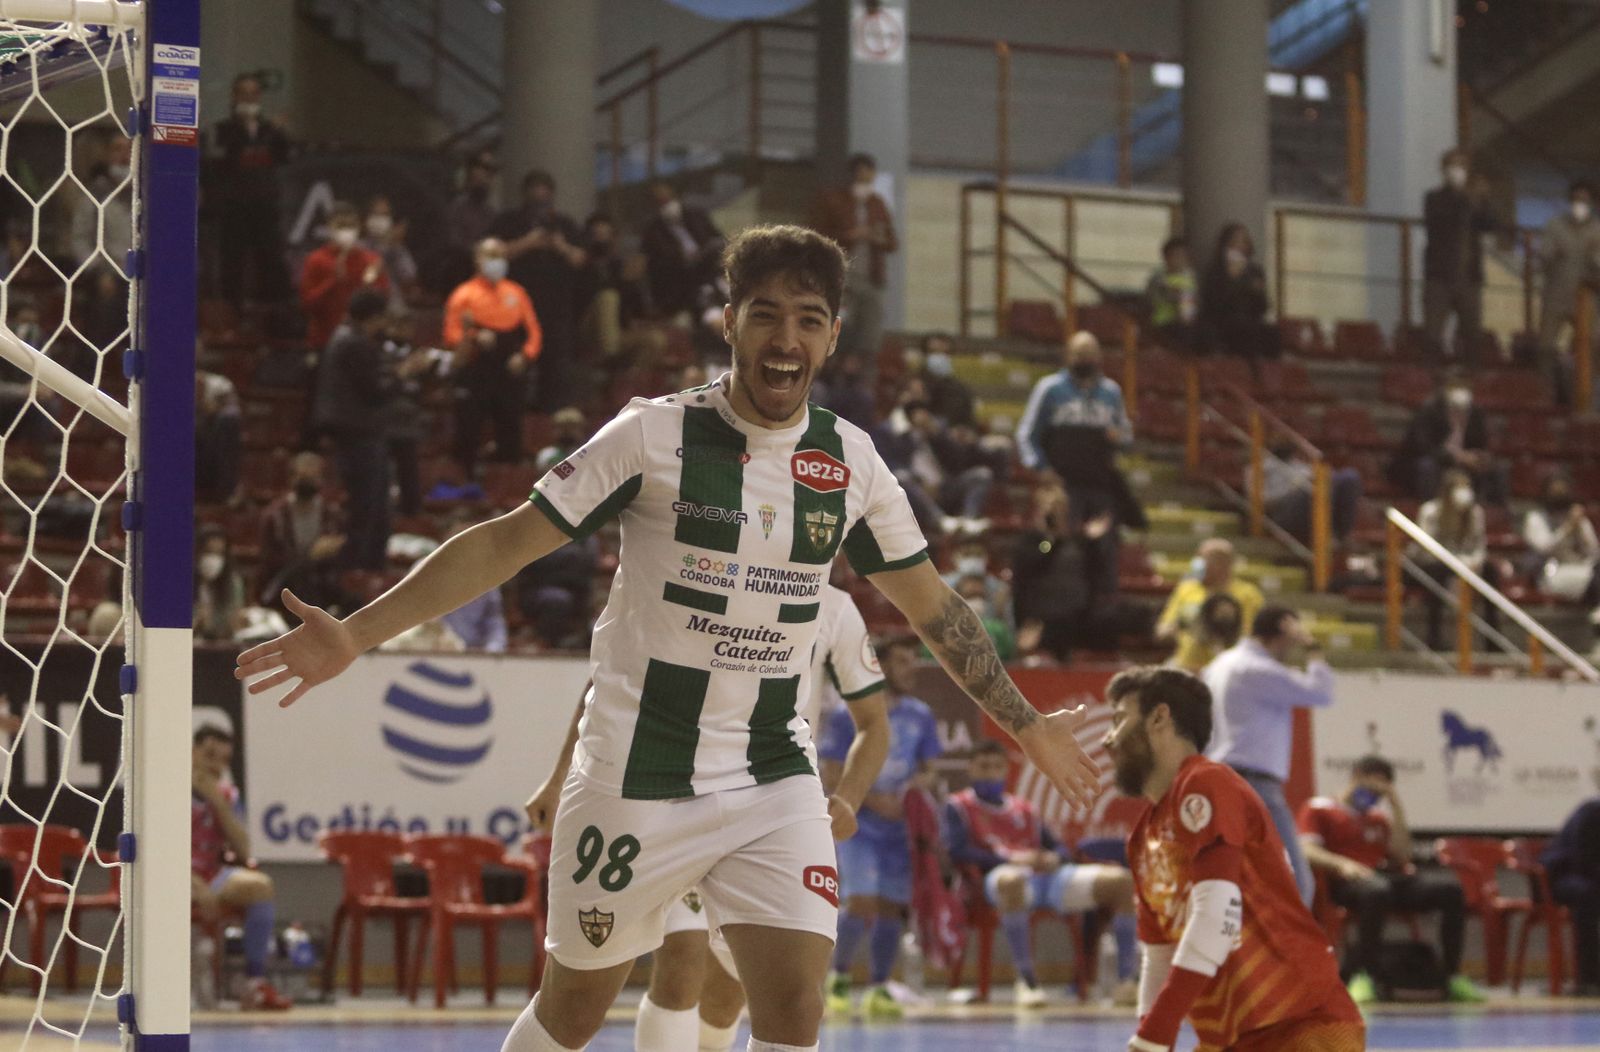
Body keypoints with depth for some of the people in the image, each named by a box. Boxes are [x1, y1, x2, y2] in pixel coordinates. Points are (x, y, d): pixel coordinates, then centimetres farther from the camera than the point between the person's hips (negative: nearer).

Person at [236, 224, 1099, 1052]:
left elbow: (931, 604, 15)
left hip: (775, 779, 3)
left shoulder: (850, 463, 2)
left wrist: (1027, 725, 19)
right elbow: (506, 544, -8)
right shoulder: (655, 434, -9)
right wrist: (354, 635, -14)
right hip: (638, 778, -3)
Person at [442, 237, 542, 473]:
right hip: (475, 374, -3)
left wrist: (525, 354, -5)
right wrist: (474, 338, -22)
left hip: (509, 374, 4)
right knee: (468, 431, -4)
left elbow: (533, 329, 12)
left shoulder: (517, 293, 12)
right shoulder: (465, 295, 1)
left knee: (510, 433, 6)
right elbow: (451, 333, -5)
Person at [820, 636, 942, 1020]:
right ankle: (839, 977, 4)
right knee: (861, 902, -15)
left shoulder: (920, 715, 8)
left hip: (900, 827, 4)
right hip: (857, 826, -4)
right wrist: (874, 800, -18)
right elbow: (832, 777, -6)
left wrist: (910, 791, -10)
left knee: (890, 907, 3)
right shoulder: (847, 716, -6)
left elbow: (928, 770, 13)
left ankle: (879, 989, 13)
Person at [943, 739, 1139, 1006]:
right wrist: (1010, 859, -14)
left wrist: (1054, 858, 0)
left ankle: (1125, 980, -17)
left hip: (1046, 874, 6)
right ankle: (1025, 980, -38)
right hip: (1000, 873, -6)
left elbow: (1058, 848, 27)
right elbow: (957, 851, -3)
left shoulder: (1023, 808, 31)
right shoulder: (959, 806, 15)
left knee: (1121, 880, -15)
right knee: (1011, 881, -47)